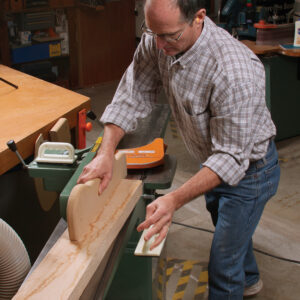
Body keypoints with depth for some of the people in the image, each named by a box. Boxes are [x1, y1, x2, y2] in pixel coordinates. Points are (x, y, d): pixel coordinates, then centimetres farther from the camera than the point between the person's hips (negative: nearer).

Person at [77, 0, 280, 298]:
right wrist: (106, 152, -25)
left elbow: (232, 156, -36)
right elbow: (132, 95, -12)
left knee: (223, 265, 2)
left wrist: (175, 200, -45)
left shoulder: (235, 71, -40)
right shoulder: (157, 41, -19)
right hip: (212, 160, 8)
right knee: (229, 230, 32)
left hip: (248, 169, -7)